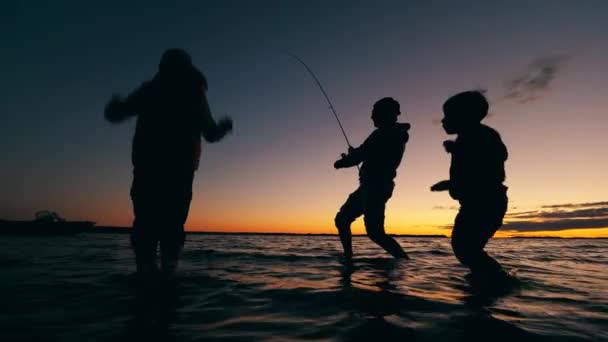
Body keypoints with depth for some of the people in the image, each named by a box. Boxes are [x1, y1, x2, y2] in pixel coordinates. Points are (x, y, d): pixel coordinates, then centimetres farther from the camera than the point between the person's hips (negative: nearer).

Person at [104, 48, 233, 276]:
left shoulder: (149, 89, 11)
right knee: (173, 223, 4)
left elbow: (114, 115, 11)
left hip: (148, 168, 0)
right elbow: (211, 134, 10)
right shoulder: (195, 93, 13)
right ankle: (168, 270, -4)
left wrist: (115, 104, 32)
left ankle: (146, 271, -8)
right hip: (181, 170, 1)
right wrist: (223, 126, 30)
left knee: (146, 221, 0)